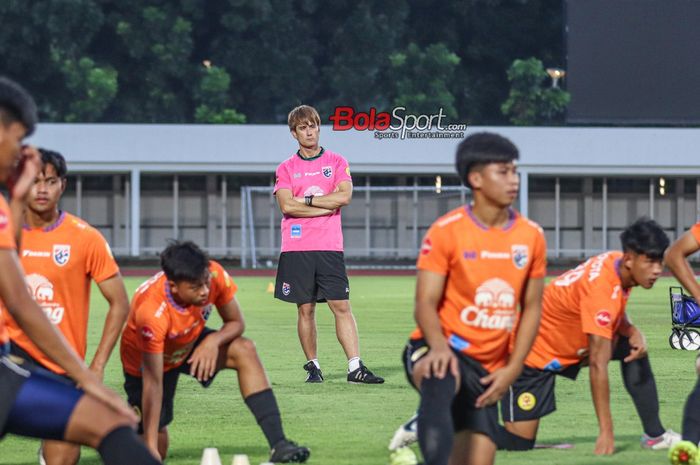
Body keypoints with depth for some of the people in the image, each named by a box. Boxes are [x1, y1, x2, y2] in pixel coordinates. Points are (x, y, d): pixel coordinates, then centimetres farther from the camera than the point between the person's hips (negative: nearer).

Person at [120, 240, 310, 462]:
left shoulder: (214, 276, -28)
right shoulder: (151, 311, -40)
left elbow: (236, 323, -10)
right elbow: (152, 383, -38)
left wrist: (214, 341, -34)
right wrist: (150, 447, -40)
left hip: (189, 344, 4)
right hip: (147, 361, -4)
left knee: (245, 350, -23)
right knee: (156, 452, -9)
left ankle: (278, 444, -25)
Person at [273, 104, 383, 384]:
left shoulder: (336, 162, 9)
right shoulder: (286, 169, 8)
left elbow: (344, 196, -6)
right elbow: (287, 205, -8)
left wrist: (308, 199, -6)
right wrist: (326, 206, -8)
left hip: (330, 247, 0)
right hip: (296, 248, 0)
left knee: (341, 306, -5)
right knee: (305, 309, 2)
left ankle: (355, 367, -7)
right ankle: (313, 366, 11)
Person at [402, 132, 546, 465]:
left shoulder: (531, 237, 4)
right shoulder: (446, 231, -8)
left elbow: (531, 308, 10)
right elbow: (425, 303, -11)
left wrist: (512, 368, -1)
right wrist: (438, 347, -30)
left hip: (488, 369, 5)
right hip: (444, 349, -5)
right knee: (440, 381, -41)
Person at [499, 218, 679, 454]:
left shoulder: (618, 262, -10)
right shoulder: (600, 288, -34)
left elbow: (617, 316, 11)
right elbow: (598, 365, -35)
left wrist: (633, 332, -14)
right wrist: (606, 432, -35)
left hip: (572, 343, 9)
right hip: (535, 353, -9)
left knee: (633, 348, -6)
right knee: (518, 443, -11)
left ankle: (655, 435, 0)